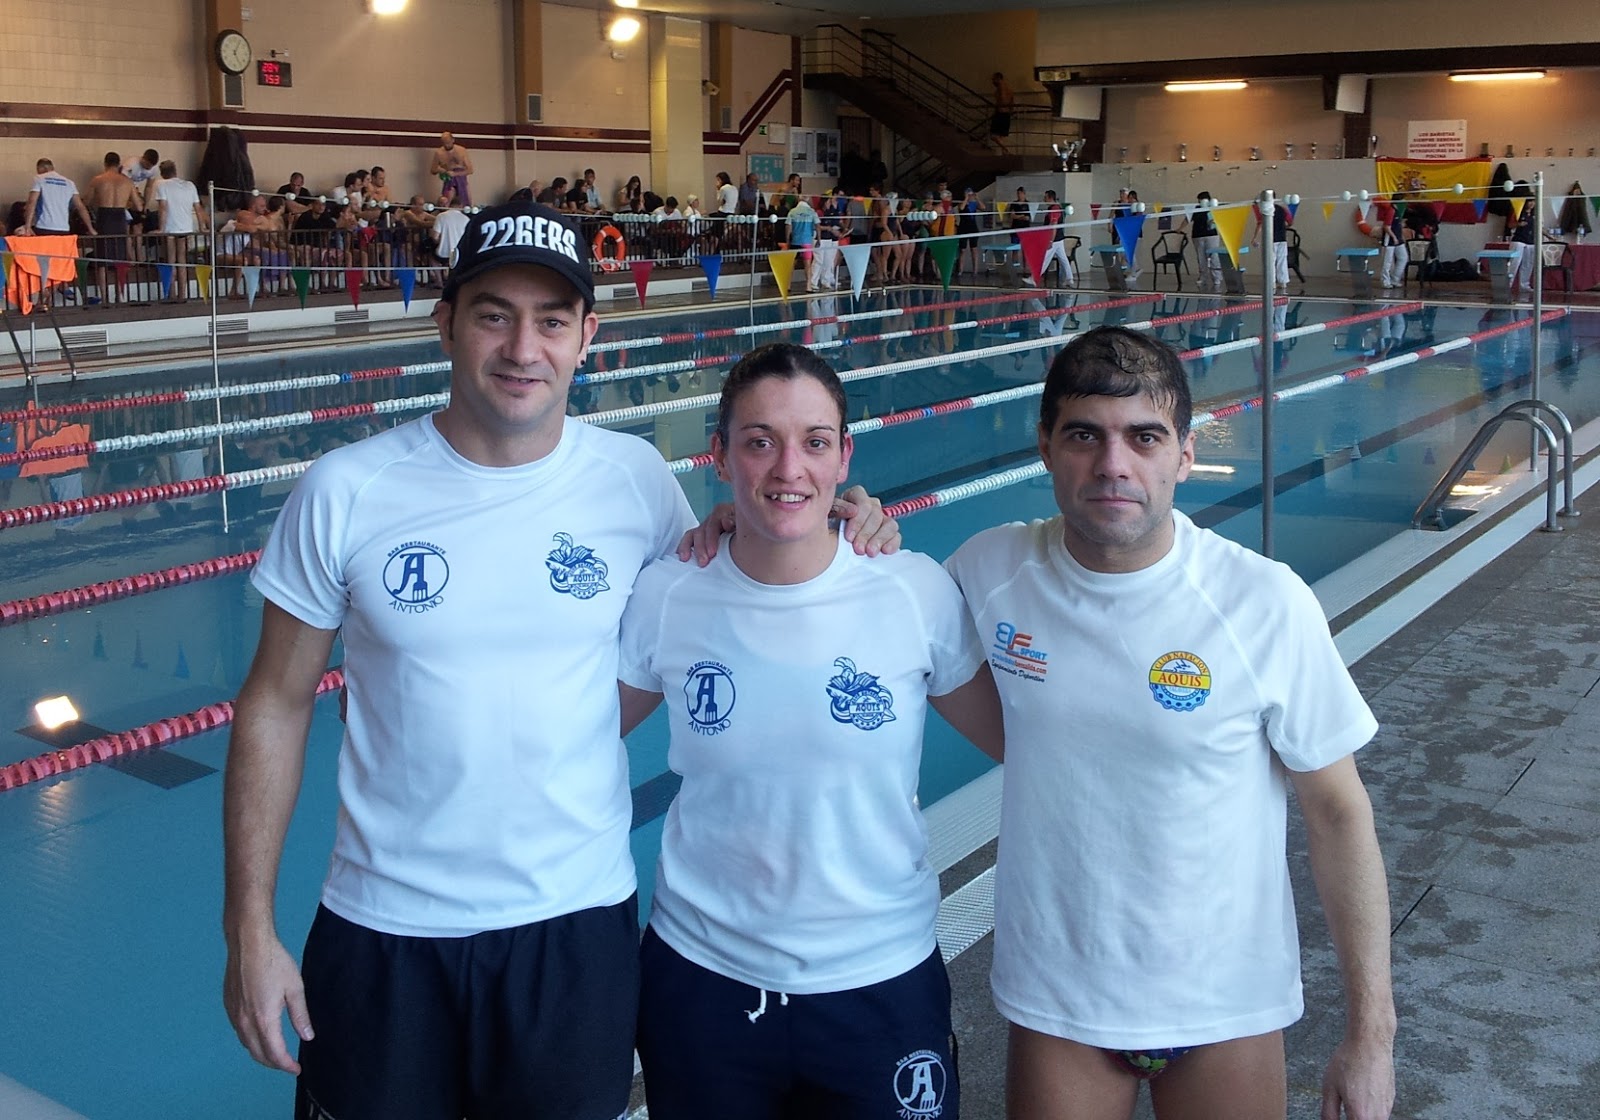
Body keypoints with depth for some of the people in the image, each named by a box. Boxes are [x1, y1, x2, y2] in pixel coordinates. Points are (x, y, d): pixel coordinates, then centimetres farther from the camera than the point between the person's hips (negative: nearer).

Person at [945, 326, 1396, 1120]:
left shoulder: (1267, 606, -17)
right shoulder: (989, 572, -12)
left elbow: (1337, 813, -9)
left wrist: (1370, 1033, -7)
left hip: (1227, 1004, -1)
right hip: (1053, 998, 1)